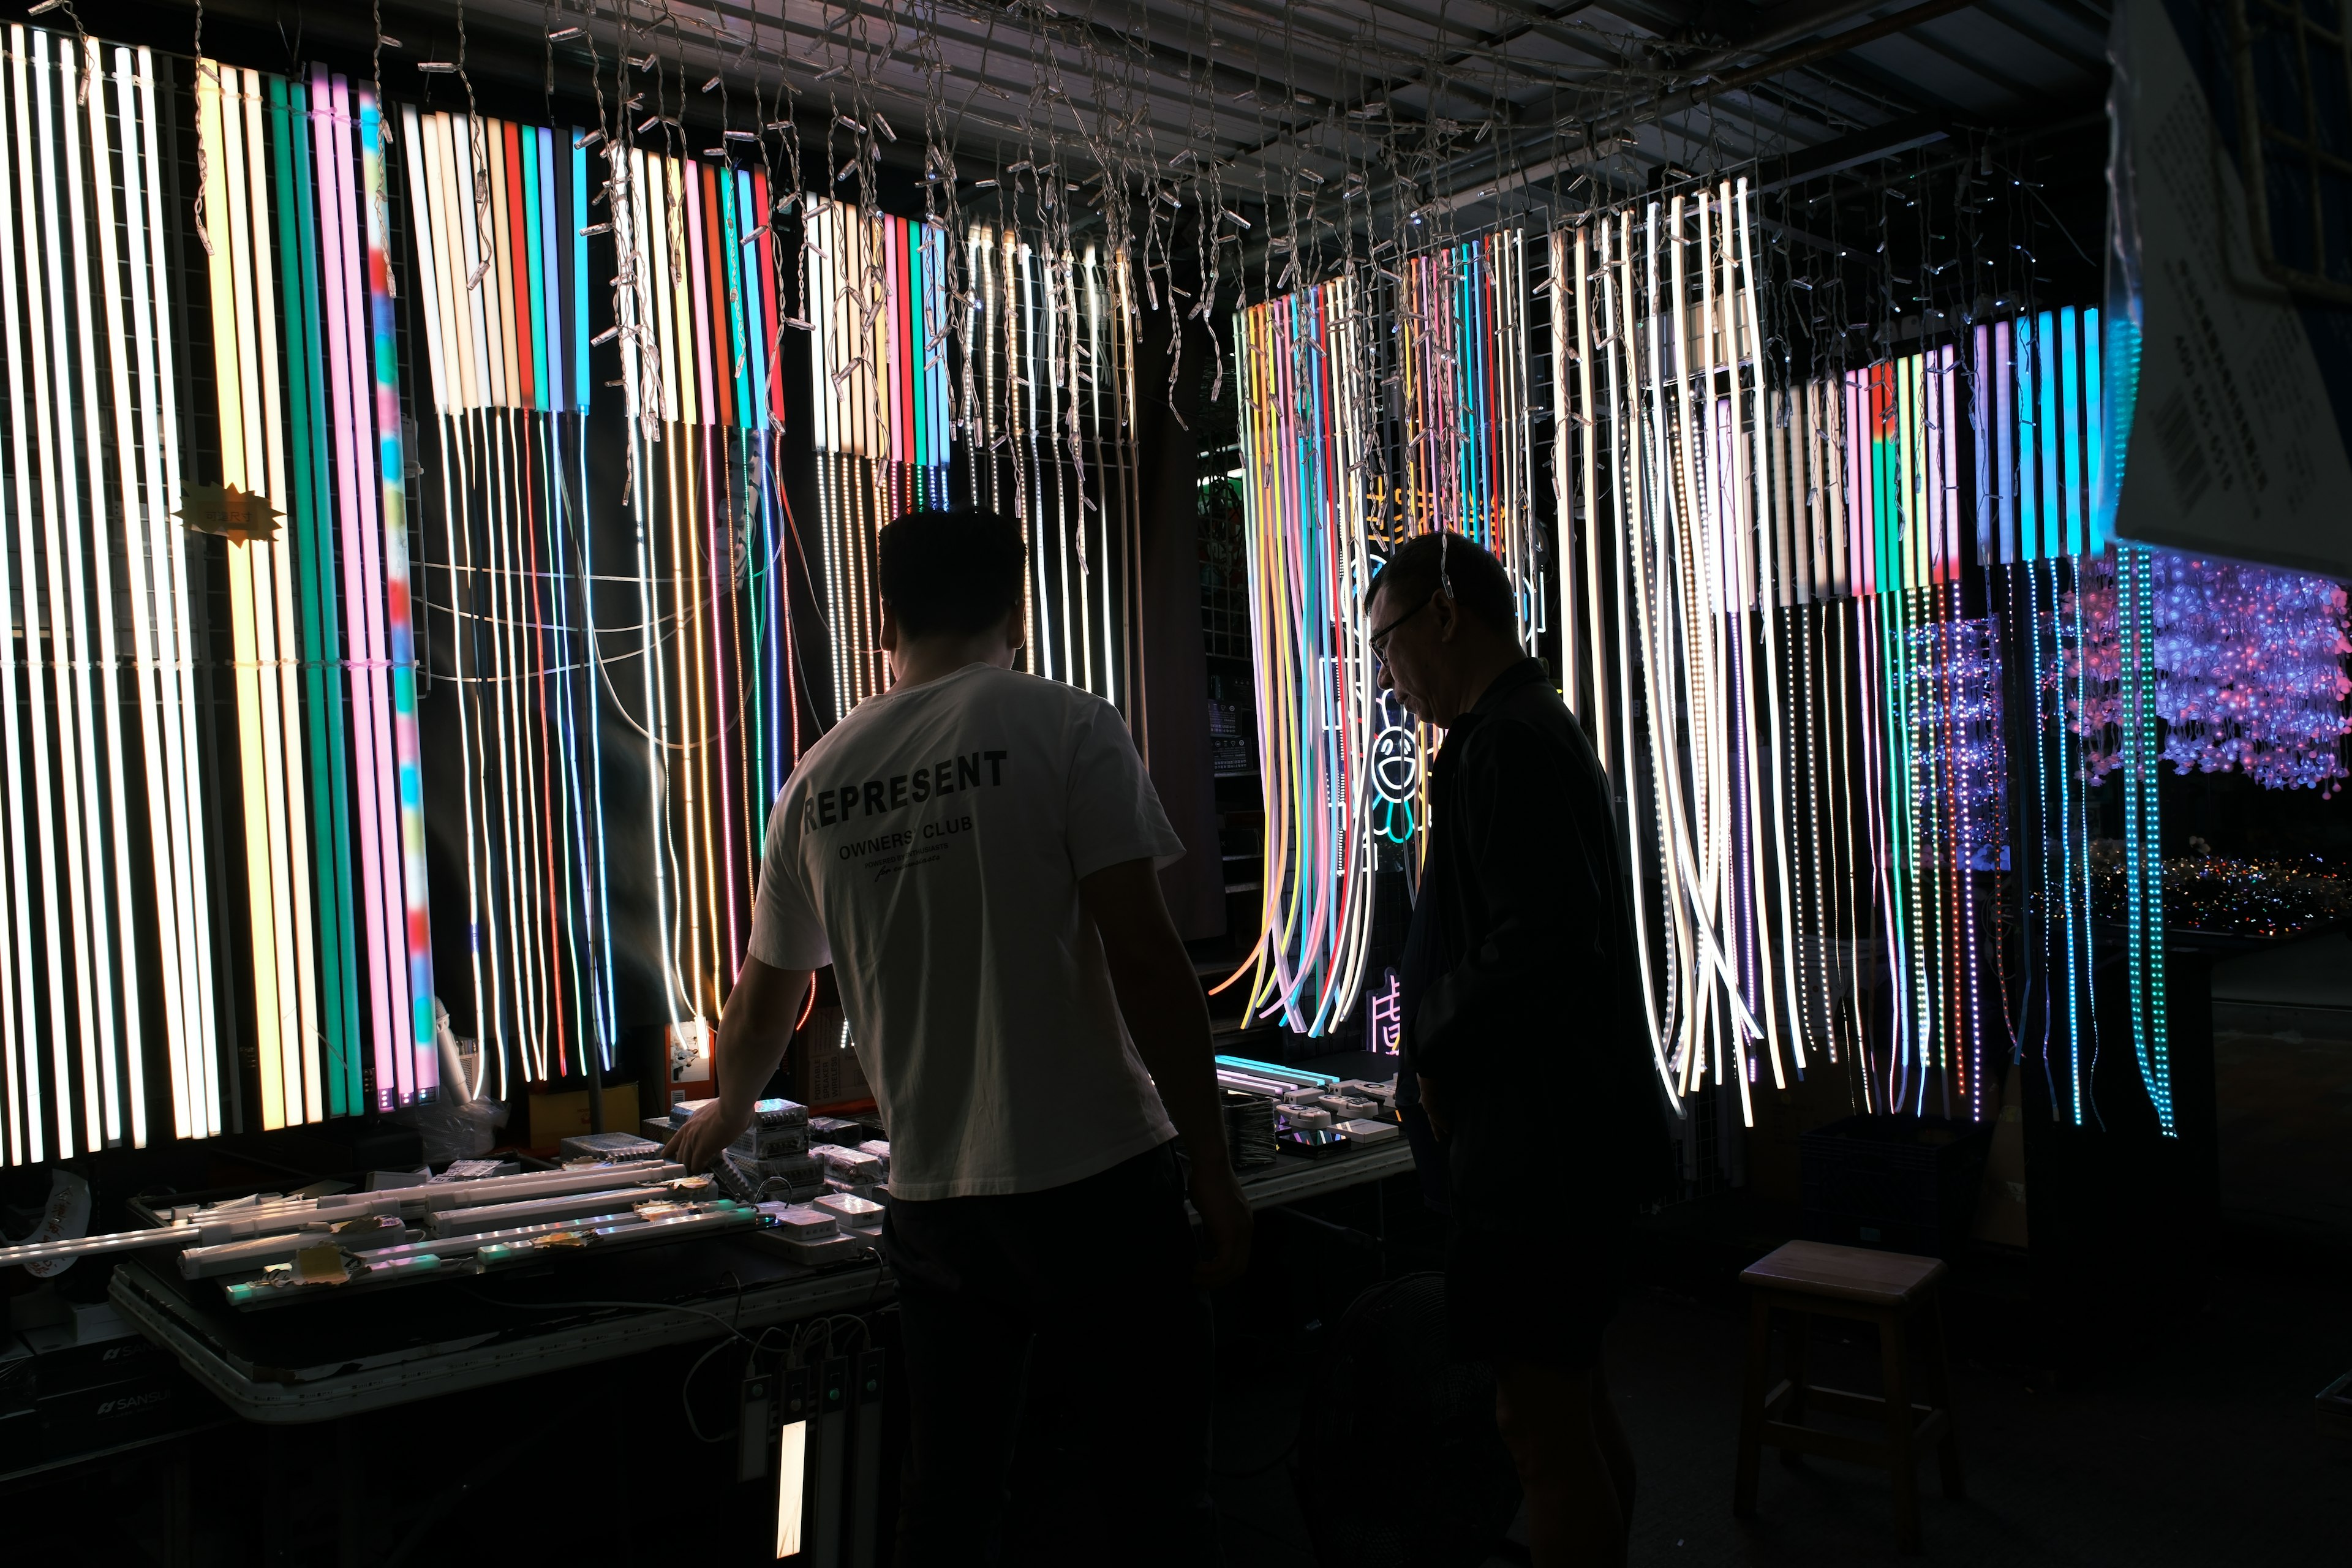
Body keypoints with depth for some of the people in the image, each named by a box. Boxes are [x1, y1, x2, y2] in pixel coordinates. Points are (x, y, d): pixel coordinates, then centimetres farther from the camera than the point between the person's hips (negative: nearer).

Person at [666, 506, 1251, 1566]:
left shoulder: (817, 780, 8)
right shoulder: (1068, 729, -7)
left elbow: (761, 1007, 19)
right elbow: (1144, 960, -13)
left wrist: (722, 1117, 40)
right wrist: (1214, 1169, -6)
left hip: (931, 1197, 5)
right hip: (1095, 1178, -4)